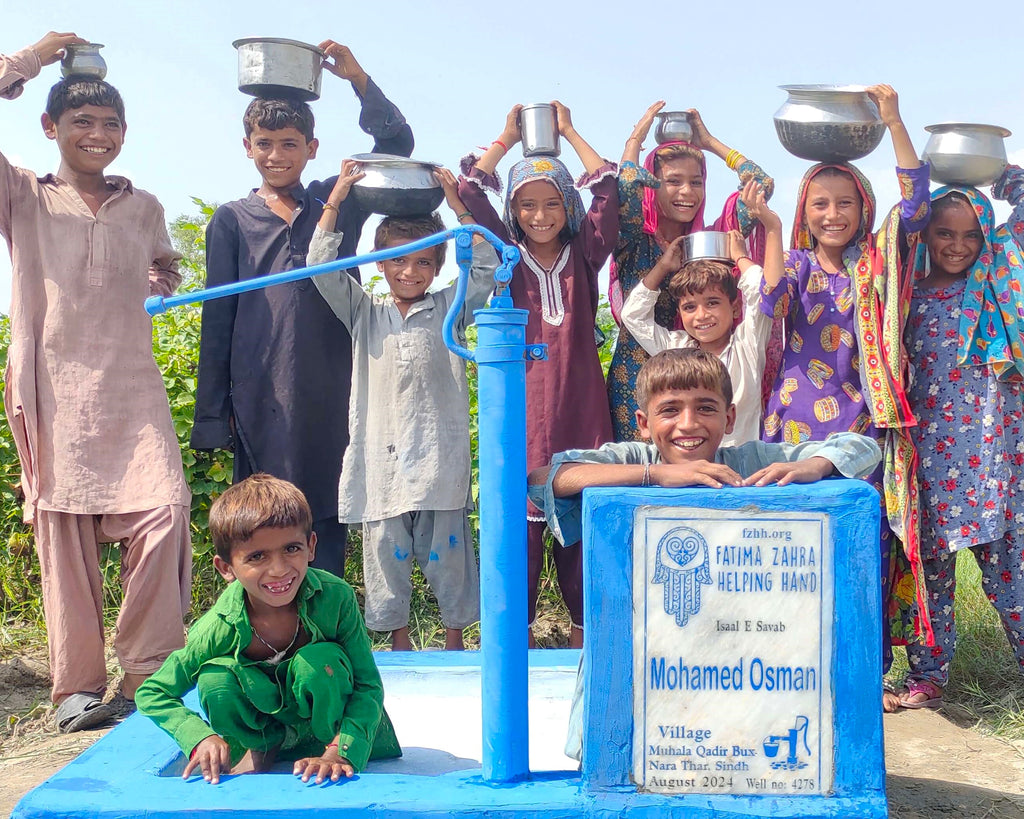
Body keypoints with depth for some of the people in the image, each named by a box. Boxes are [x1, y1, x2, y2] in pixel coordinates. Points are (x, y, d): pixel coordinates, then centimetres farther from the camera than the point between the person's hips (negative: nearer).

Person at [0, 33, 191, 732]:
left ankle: (147, 674, -7)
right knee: (63, 530, -1)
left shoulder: (144, 208, 17)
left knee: (165, 507, -17)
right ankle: (78, 687, 7)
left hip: (131, 386, 2)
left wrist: (166, 280, 13)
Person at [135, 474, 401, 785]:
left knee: (322, 660, -33)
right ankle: (262, 750, 2)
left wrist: (340, 753, -40)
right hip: (261, 717, 1)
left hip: (321, 715, -1)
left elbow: (368, 687, -24)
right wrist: (201, 738, -30)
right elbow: (152, 694, -14)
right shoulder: (219, 628, -28)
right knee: (215, 680, -28)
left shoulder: (336, 597, -29)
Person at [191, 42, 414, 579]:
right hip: (261, 394, -1)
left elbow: (397, 144, 7)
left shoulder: (337, 202, 11)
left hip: (332, 394, 1)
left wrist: (358, 78, -6)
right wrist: (213, 412, 2)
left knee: (328, 524, 6)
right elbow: (217, 319, 6)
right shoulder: (232, 221, 8)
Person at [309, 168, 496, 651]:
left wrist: (457, 205, -3)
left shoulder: (449, 310, 10)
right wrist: (335, 201, -1)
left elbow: (486, 267, 0)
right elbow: (322, 267, 3)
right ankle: (399, 642, 20)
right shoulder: (364, 314, 12)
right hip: (382, 460, 1)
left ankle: (455, 639, 21)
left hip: (440, 459, -1)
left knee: (448, 552, 6)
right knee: (386, 555, 6)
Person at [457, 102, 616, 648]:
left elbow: (607, 191, -1)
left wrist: (570, 132, 6)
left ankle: (582, 624, 18)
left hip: (580, 408, 1)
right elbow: (471, 191, -1)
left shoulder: (583, 255, 9)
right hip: (522, 409, 0)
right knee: (519, 519, 1)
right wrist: (508, 137, 5)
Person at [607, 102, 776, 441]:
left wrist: (709, 141, 13)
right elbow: (626, 187, -18)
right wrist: (636, 137, 0)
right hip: (638, 381, -3)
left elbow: (762, 184, 5)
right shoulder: (634, 243, 1)